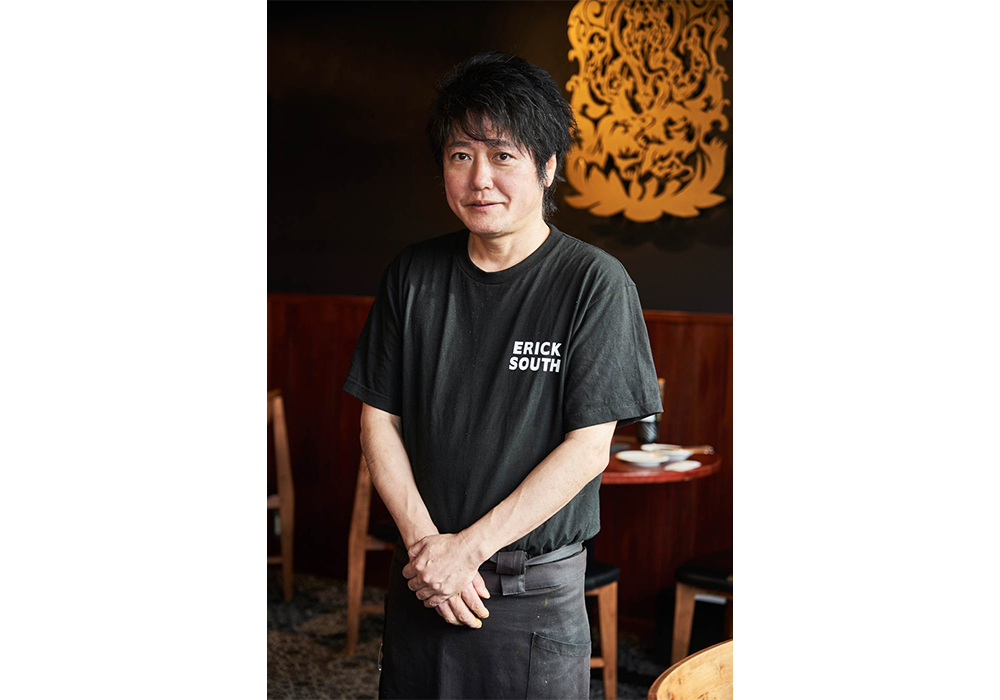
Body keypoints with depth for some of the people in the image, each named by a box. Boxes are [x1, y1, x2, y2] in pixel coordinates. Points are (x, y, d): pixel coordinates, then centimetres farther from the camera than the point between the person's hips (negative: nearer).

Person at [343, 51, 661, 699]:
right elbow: (379, 419, 2)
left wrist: (468, 547, -15)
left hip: (539, 590, -3)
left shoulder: (595, 282, -11)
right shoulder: (414, 275, 0)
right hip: (422, 576, 3)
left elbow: (589, 448, -14)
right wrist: (425, 541, -10)